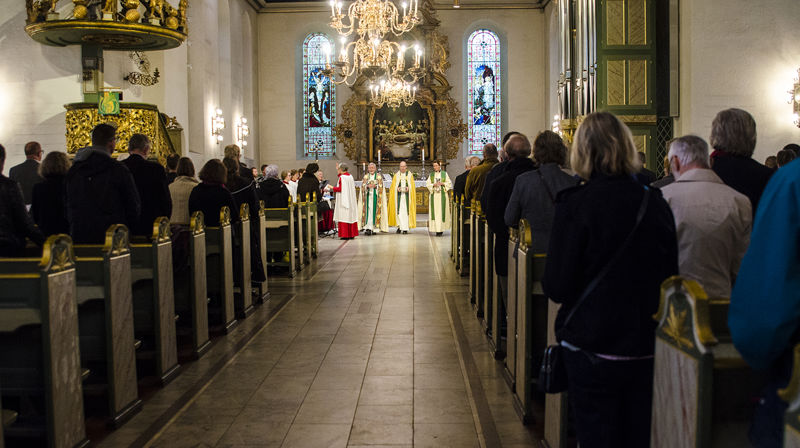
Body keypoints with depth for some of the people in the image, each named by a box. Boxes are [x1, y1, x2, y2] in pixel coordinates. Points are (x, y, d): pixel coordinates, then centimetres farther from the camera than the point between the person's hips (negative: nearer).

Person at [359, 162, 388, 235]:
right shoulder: (365, 176, 13)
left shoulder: (379, 176, 8)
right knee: (368, 211, -9)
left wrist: (375, 186, -17)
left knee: (375, 211, -5)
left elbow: (381, 186, 0)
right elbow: (363, 186, 4)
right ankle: (368, 228, -15)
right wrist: (368, 186, -15)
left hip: (376, 196, -1)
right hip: (368, 196, 1)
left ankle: (375, 228, -1)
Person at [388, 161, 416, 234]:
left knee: (406, 210, -6)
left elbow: (412, 185, 5)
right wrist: (397, 188, -12)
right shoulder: (396, 175, 11)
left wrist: (408, 188, -14)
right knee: (399, 210, -6)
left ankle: (405, 228, -5)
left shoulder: (410, 175, 8)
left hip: (407, 195, -1)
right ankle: (399, 226, 2)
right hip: (398, 195, 1)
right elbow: (393, 185, 8)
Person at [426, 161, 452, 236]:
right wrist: (433, 185, -12)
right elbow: (427, 184, 6)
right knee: (435, 212, -4)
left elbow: (449, 183, 4)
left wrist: (442, 183, -12)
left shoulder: (444, 174, 7)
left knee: (442, 212, -5)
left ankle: (441, 229, 2)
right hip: (434, 195, 2)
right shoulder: (431, 175, 12)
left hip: (442, 195, -1)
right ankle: (437, 229, -3)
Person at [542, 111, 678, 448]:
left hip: (593, 347, -4)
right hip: (647, 346, 4)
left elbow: (557, 287, -14)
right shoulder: (656, 202, -2)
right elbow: (671, 276, 8)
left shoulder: (575, 203, -14)